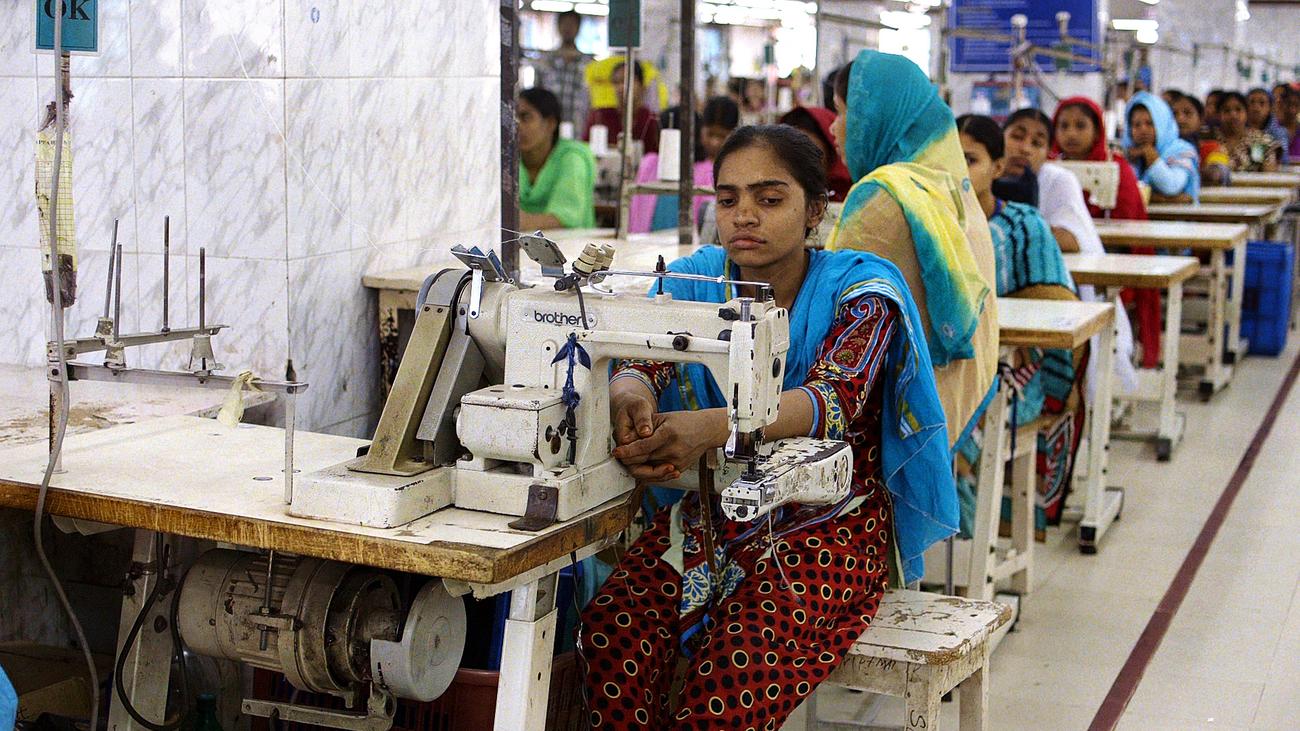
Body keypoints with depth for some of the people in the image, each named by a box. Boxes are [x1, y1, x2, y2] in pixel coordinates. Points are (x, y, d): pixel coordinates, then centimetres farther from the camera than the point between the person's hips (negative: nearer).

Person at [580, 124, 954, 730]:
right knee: (613, 637, -25)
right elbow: (640, 362, -9)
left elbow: (836, 398, -24)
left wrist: (712, 427, -43)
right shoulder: (695, 281, 5)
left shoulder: (858, 289, -7)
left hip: (827, 527, -3)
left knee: (736, 680, -28)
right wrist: (631, 395, -37)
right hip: (708, 518, 4)